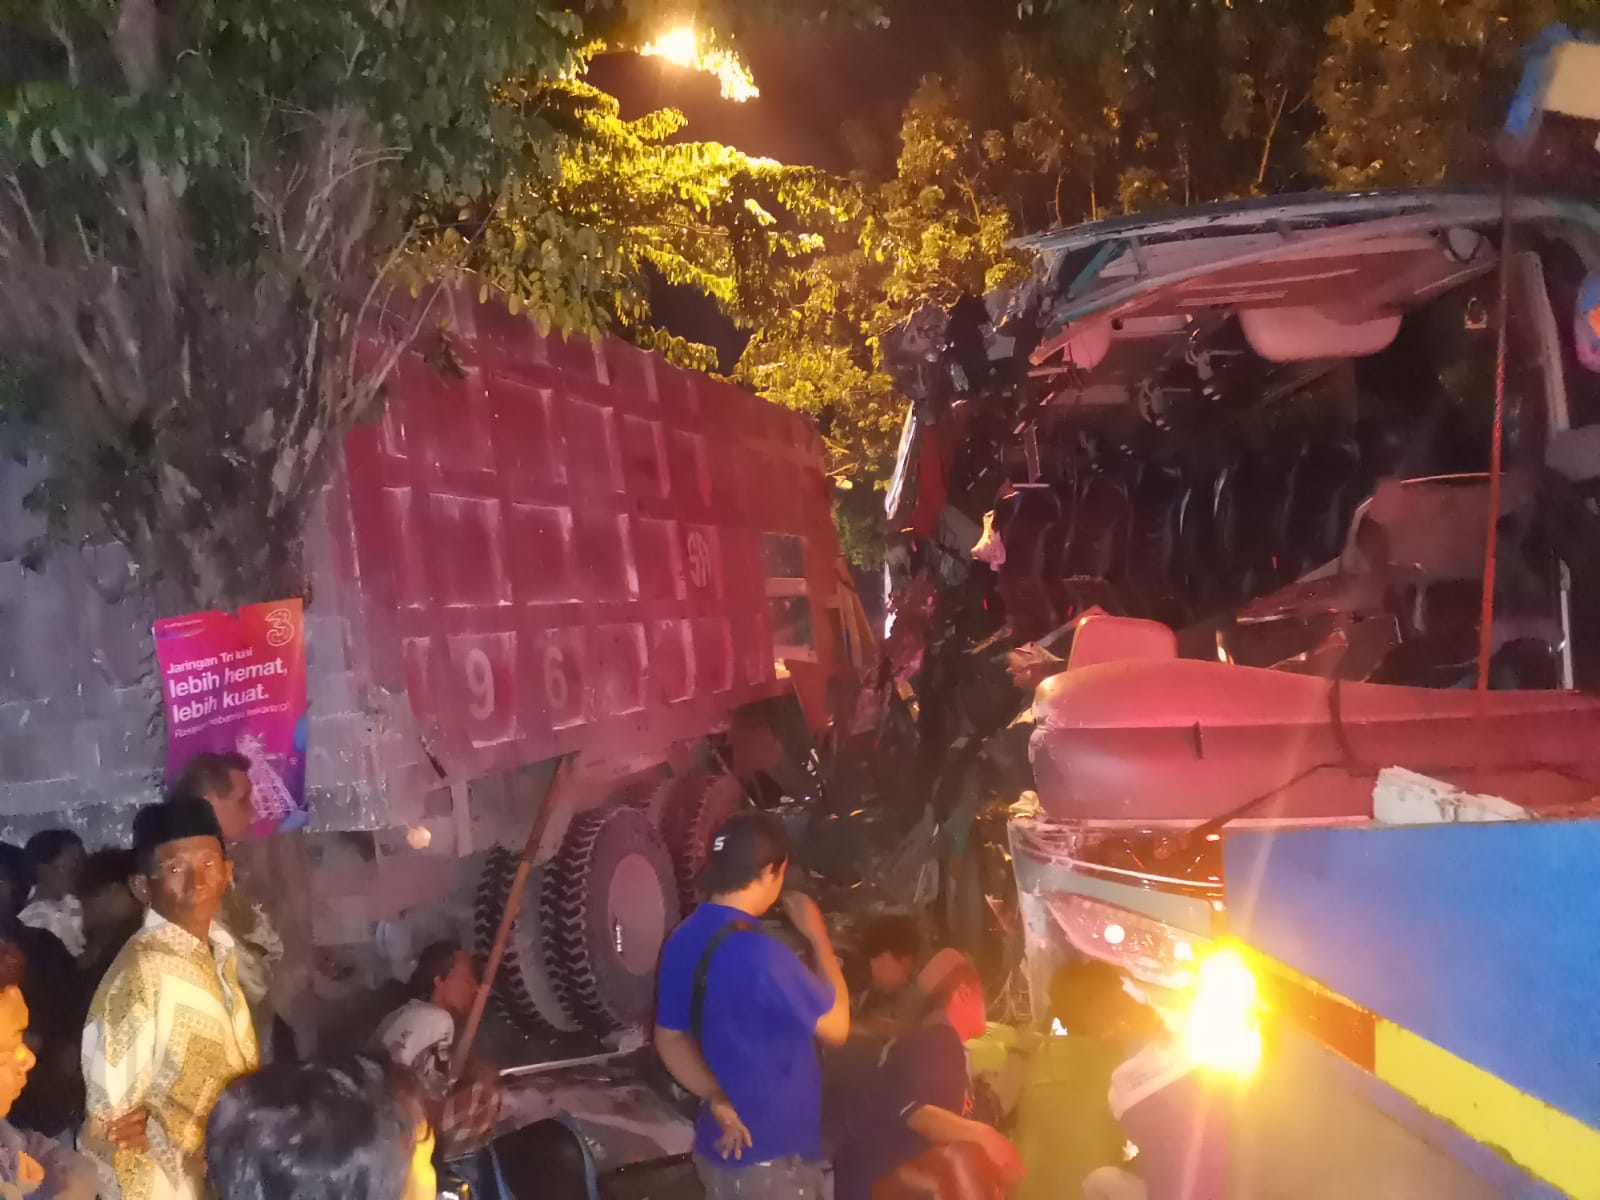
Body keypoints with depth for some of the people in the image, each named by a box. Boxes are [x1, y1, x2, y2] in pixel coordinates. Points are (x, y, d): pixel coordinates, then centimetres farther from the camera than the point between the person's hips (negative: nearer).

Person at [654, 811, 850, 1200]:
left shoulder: (683, 942, 0)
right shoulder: (758, 954, -27)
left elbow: (670, 1038, 9)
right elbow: (837, 1026, -14)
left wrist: (718, 1099, -3)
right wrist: (818, 937, -5)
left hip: (722, 1146, 9)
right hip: (772, 1157, -8)